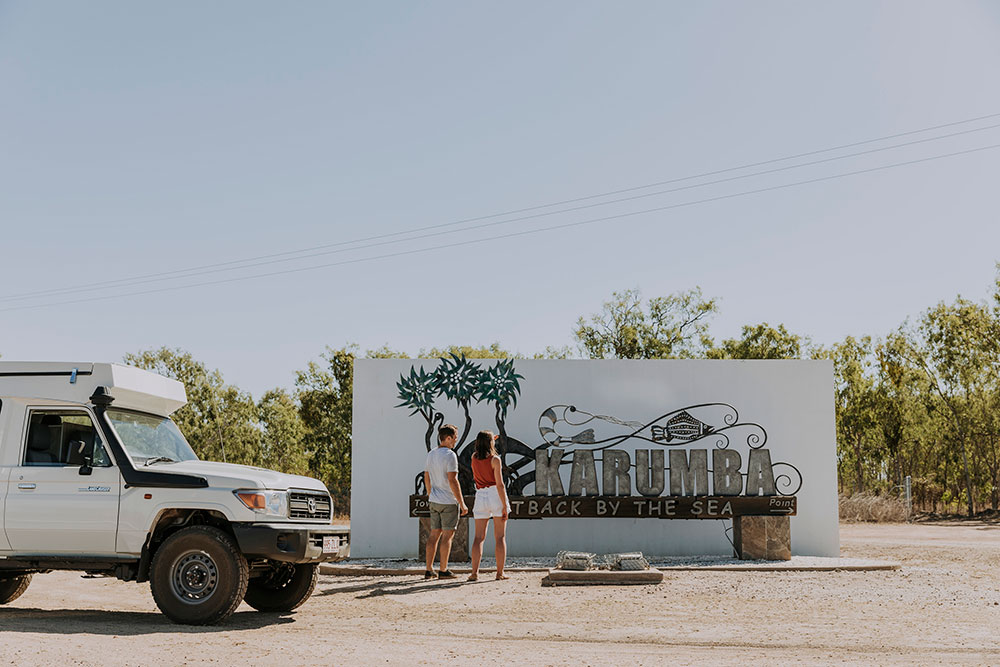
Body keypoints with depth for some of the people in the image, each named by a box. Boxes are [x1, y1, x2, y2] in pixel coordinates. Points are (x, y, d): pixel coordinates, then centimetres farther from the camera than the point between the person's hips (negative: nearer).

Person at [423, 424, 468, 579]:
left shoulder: (430, 454, 9)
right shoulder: (450, 455, -16)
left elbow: (426, 478, 15)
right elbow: (452, 480, -20)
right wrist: (462, 503, -16)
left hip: (434, 501, 7)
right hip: (449, 501, -7)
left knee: (434, 534, 11)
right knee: (448, 535, 0)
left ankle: (429, 570, 11)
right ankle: (443, 571, 1)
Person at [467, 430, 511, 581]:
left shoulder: (474, 457, 5)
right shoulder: (495, 459, -9)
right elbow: (499, 484, -14)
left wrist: (488, 442, 32)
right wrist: (505, 506, -12)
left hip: (481, 496, 4)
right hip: (496, 496, -4)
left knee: (479, 537, 5)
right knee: (500, 537, 3)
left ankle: (475, 572, -4)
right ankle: (500, 573, 2)